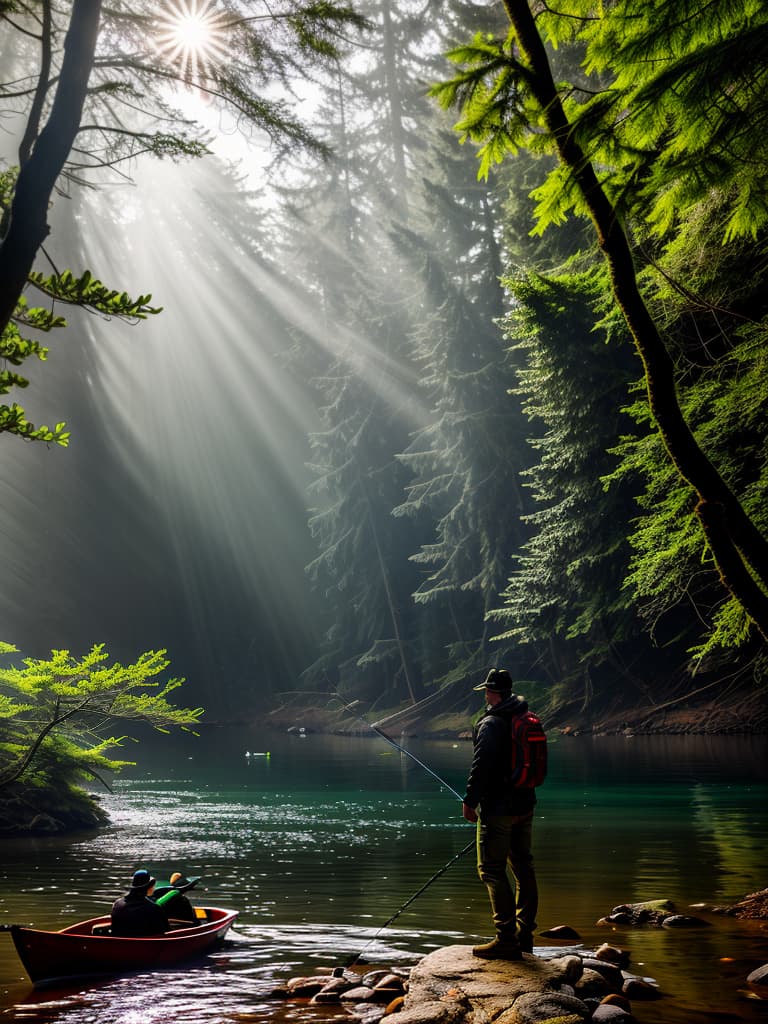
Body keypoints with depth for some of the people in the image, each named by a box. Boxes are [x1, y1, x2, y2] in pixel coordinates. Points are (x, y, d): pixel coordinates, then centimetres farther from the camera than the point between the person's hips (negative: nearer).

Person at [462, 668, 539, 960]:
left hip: (498, 808, -9)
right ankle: (524, 933, 23)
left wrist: (470, 801, -14)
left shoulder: (491, 723, -15)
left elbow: (481, 766, -21)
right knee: (523, 867, 15)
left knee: (492, 870, -4)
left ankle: (507, 939, -7)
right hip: (525, 805, 9)